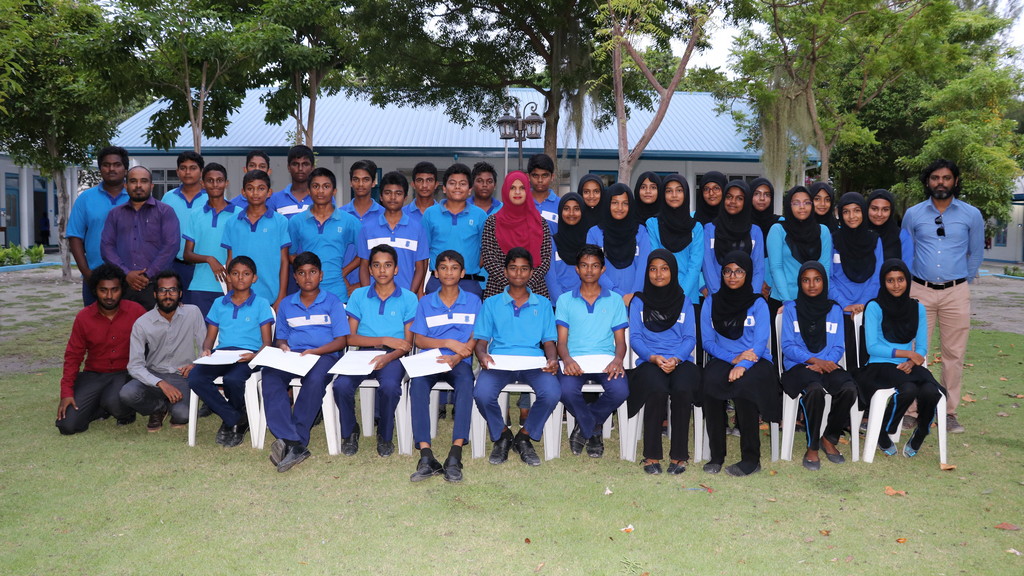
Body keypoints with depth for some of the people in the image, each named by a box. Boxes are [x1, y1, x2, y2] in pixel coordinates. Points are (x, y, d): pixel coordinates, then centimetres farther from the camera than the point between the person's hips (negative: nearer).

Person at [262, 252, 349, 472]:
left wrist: (314, 351, -12)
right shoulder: (286, 304, 23)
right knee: (269, 376, -31)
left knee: (315, 380, -38)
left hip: (324, 355, -3)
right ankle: (295, 444, -44)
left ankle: (293, 442, -37)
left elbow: (341, 341, 4)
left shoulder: (332, 302, 11)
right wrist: (282, 346, -2)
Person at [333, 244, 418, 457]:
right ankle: (349, 432, 0)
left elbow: (407, 343, 2)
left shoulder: (408, 298, 8)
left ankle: (385, 435, -7)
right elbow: (350, 337, 6)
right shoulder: (359, 296, 12)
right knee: (341, 385, -28)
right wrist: (385, 340, -6)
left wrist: (388, 357, -18)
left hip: (392, 357, -2)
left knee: (390, 386, -34)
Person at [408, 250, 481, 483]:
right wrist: (450, 343, -8)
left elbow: (475, 340, 4)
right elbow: (419, 340, 7)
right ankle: (426, 456, -38)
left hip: (460, 362, -1)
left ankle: (455, 456, -40)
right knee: (418, 384, -33)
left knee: (466, 382, -36)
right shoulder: (425, 302, 15)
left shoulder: (473, 301, 12)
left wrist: (456, 357, -16)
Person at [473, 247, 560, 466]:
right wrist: (482, 355, -13)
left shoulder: (542, 304, 19)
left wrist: (551, 359, -10)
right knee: (482, 393, -32)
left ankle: (524, 436, -4)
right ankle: (501, 436, 1)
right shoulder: (492, 304, 17)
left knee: (552, 392, -32)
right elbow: (481, 341, 11)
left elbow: (549, 341, 14)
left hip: (533, 363, 0)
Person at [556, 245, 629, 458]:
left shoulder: (615, 300, 15)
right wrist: (567, 359, -17)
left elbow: (620, 340, 10)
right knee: (567, 390, -34)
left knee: (620, 390, -32)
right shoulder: (565, 300, 14)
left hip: (605, 360, 1)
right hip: (575, 361, 0)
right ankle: (594, 430, -3)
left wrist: (618, 360, -14)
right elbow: (561, 340, 7)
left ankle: (584, 427, -2)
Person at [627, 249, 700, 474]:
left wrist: (675, 359, -13)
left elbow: (690, 338, 7)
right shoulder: (638, 302, 13)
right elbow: (635, 338, 4)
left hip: (681, 361, 1)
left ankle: (679, 455, -23)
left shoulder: (684, 302, 15)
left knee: (682, 389, -33)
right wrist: (654, 358, -15)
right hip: (649, 362, -1)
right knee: (657, 390, -35)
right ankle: (651, 456, -24)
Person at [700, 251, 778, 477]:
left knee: (743, 385, -36)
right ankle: (716, 455, -23)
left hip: (755, 361, -1)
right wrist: (733, 358, -11)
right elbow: (708, 341, 6)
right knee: (711, 383, -33)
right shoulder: (711, 303, 12)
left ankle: (751, 459, -26)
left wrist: (742, 365, -23)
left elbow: (761, 342, -5)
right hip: (722, 360, 2)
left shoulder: (758, 303, 7)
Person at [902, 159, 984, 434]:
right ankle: (912, 410, 5)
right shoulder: (913, 214, 4)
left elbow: (976, 254, 14)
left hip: (956, 293, 0)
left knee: (954, 354, 3)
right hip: (920, 291, 0)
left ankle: (949, 412, 12)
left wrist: (963, 281, 15)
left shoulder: (971, 215, 3)